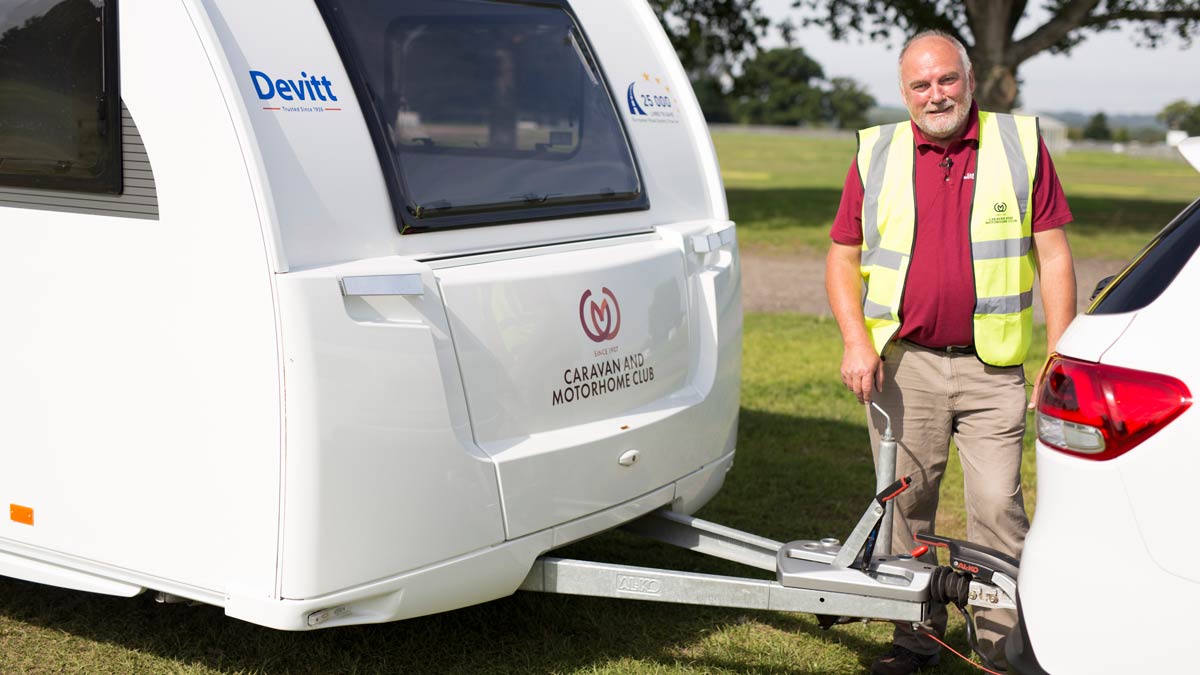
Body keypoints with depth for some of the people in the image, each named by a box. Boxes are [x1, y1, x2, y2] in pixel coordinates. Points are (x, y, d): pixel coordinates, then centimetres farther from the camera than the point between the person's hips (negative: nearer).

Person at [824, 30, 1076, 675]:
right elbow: (842, 256, 10)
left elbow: (1054, 256, 3)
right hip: (900, 363, 2)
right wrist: (856, 340, -5)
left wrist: (1060, 359, -2)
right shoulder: (876, 154, 7)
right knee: (904, 505, 9)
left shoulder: (1021, 144, 4)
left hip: (991, 367, -1)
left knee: (998, 506, -3)